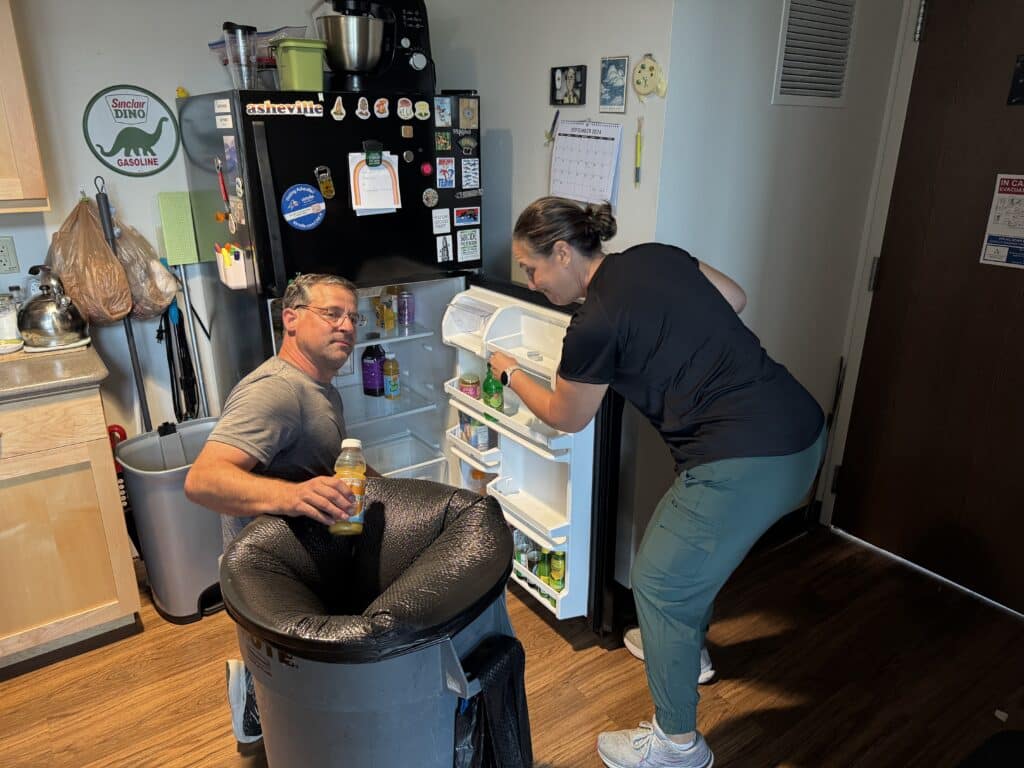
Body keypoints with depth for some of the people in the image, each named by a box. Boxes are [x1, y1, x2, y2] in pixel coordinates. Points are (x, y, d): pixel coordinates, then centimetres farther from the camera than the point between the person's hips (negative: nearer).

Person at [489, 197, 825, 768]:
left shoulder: (594, 326, -15)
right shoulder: (656, 256, 6)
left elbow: (566, 418, 1)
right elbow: (735, 298, 16)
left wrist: (510, 372, 17)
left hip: (746, 463, -9)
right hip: (801, 426, 9)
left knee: (659, 583, 8)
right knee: (692, 548, 29)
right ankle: (687, 645, 54)